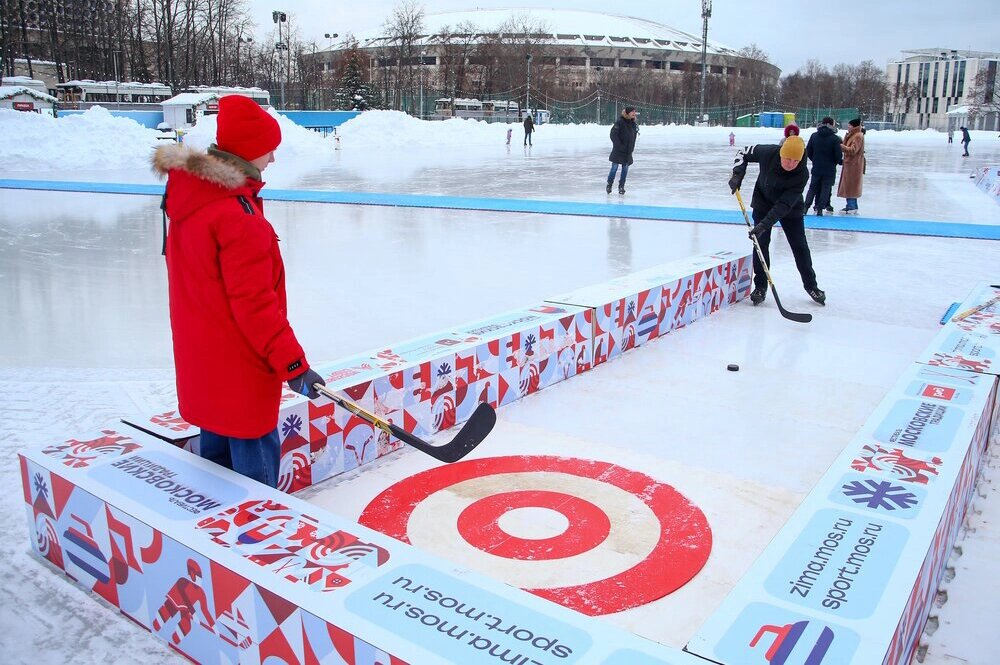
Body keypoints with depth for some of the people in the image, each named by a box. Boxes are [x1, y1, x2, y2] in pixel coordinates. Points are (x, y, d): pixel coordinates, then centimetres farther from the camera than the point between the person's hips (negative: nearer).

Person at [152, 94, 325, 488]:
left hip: (203, 359, 10)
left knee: (218, 446, 23)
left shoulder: (189, 195, 4)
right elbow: (254, 303, -25)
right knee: (255, 453, 3)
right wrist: (293, 364, -18)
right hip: (239, 367, -10)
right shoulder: (238, 216, -25)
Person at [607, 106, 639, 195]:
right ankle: (609, 185, 13)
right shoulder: (620, 122, -13)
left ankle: (621, 186, 15)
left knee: (625, 168, 6)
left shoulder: (633, 123, 7)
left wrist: (631, 147, 10)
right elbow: (613, 134, -15)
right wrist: (619, 145, -18)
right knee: (614, 167, -2)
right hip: (618, 151, -6)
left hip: (628, 151, 6)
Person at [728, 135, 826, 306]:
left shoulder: (802, 174, -32)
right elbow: (744, 152, -7)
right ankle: (760, 286, 5)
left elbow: (785, 204, -35)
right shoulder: (768, 153, -27)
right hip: (763, 203, 1)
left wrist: (765, 224, -42)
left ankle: (810, 284, 19)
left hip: (791, 209, -1)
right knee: (761, 243, -6)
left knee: (800, 246, 2)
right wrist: (737, 173, -21)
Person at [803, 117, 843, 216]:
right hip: (829, 169, -3)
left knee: (813, 187, 15)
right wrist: (840, 161, 11)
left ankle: (806, 206, 8)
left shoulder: (814, 136, -1)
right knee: (826, 188, 6)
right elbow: (838, 155, -12)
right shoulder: (835, 138, -12)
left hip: (816, 168, 3)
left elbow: (808, 151, 4)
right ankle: (820, 208, 1)